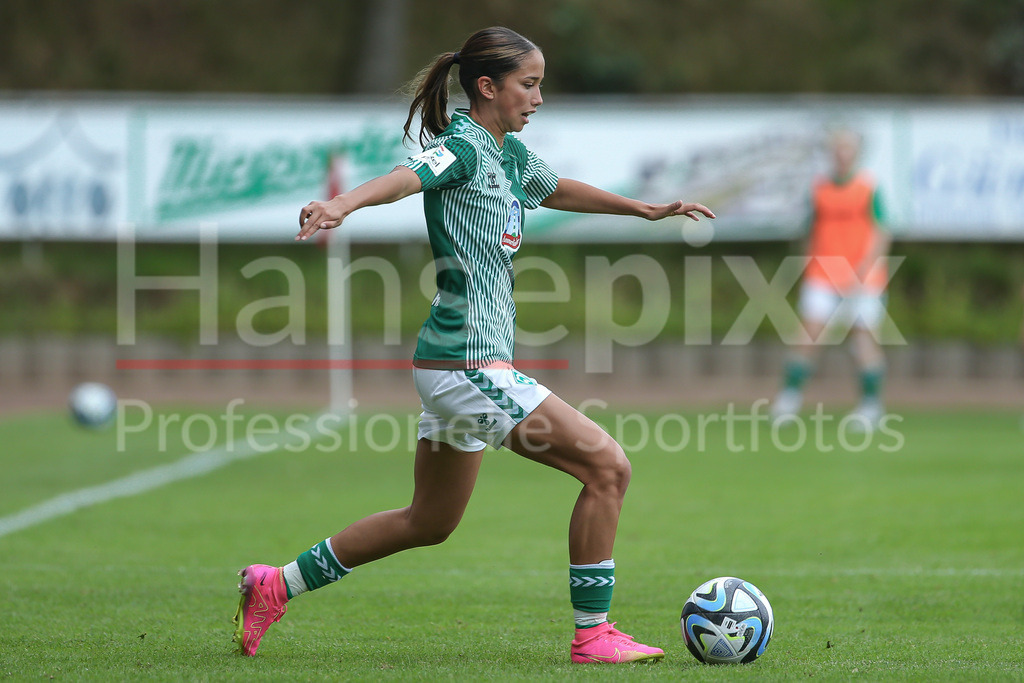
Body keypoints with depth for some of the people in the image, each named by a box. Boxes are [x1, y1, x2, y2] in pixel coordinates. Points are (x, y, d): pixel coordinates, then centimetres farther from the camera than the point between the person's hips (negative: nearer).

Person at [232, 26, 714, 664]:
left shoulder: (512, 154, 14)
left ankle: (276, 586, 27)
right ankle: (593, 634, -4)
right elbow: (405, 176, -35)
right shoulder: (462, 145, -13)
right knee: (607, 465, -11)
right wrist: (343, 203, -54)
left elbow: (559, 190, 36)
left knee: (429, 522, 20)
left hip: (467, 366, 10)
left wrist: (644, 209, 42)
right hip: (470, 364, -10)